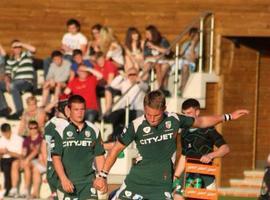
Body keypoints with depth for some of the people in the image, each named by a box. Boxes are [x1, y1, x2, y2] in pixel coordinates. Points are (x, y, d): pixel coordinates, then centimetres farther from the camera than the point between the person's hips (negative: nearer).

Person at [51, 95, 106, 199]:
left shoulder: (93, 130, 8)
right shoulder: (61, 130, -3)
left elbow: (99, 156, 13)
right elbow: (56, 157, -6)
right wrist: (63, 179, -16)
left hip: (89, 182, 2)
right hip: (69, 182, -2)